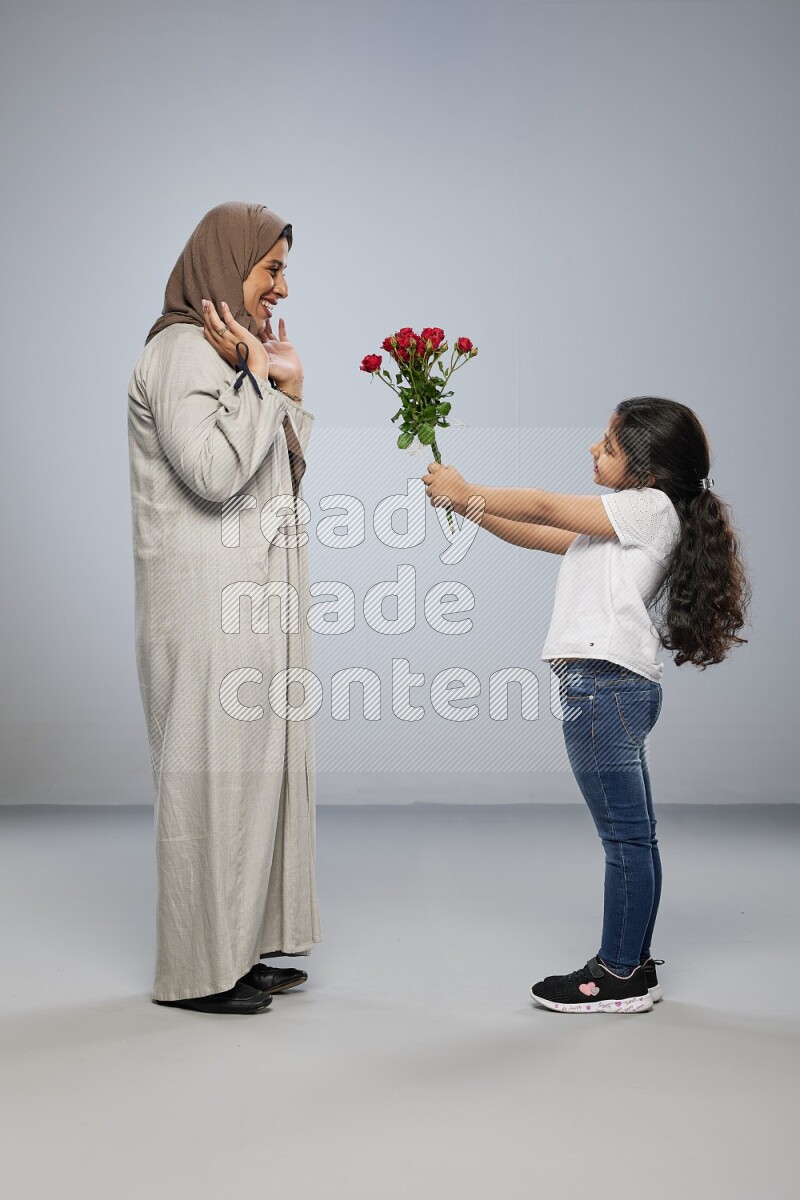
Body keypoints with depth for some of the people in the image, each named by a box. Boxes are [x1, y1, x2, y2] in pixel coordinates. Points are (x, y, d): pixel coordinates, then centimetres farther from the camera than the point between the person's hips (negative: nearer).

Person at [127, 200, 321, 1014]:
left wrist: (290, 391, 12)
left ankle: (240, 948, 20)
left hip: (249, 601, 10)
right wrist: (260, 382, -14)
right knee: (212, 771, -5)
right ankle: (196, 969, 3)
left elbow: (278, 481, 20)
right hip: (208, 604, -10)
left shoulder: (227, 355, 20)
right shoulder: (182, 350, -10)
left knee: (252, 764, 11)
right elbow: (212, 470, -23)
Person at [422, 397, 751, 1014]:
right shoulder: (621, 523, 20)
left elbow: (542, 507, -8)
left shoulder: (651, 507, -8)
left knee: (626, 835, -3)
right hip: (615, 685, 10)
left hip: (606, 682, -10)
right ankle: (632, 964, 20)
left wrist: (466, 492, 2)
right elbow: (536, 535, 22)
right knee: (634, 833, 13)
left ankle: (620, 976, 3)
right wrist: (466, 502, 15)